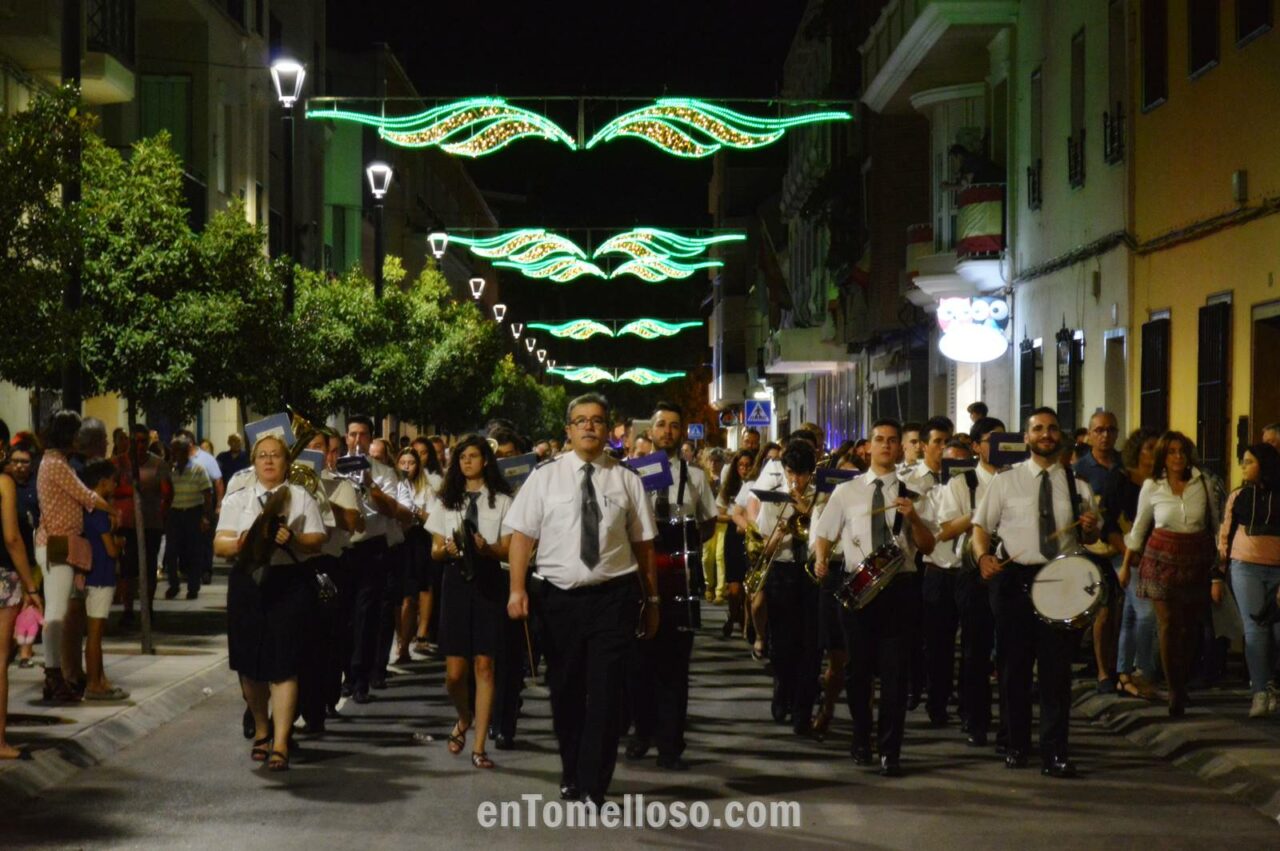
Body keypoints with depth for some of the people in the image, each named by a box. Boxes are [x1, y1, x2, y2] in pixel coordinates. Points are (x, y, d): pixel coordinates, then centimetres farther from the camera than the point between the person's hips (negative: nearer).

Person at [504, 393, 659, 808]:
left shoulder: (625, 480, 3)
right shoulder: (545, 477, 3)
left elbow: (643, 543, 5)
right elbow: (522, 535, 0)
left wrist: (652, 600, 4)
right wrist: (518, 589, -11)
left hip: (614, 596, -1)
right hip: (561, 596, 1)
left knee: (606, 692, -4)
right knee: (565, 690, 12)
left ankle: (594, 788, 1)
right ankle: (571, 773, 29)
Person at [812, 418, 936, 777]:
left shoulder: (911, 494, 6)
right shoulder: (846, 491, 8)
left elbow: (928, 547, 5)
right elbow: (824, 533, 11)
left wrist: (912, 517, -13)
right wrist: (822, 559, -10)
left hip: (901, 587, -1)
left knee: (895, 670, -2)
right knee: (858, 667, 9)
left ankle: (890, 752, 3)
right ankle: (861, 740, 28)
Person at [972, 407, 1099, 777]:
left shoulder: (1077, 487, 13)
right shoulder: (1006, 482, 8)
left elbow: (1088, 539, 19)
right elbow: (981, 526, 7)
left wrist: (1090, 529, -5)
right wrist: (983, 556, -13)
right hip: (1014, 580, 0)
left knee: (1057, 669, -3)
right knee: (1014, 667, 6)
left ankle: (1054, 753, 0)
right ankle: (1016, 745, 19)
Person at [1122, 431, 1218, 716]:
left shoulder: (1203, 482, 0)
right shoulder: (1152, 486, 0)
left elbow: (1215, 521, 10)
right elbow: (1138, 528, 10)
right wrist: (1126, 564, 12)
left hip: (1196, 559, 1)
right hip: (1163, 558, -1)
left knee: (1190, 625, 5)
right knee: (1168, 624, -7)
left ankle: (1184, 681, 20)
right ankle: (1175, 691, -2)